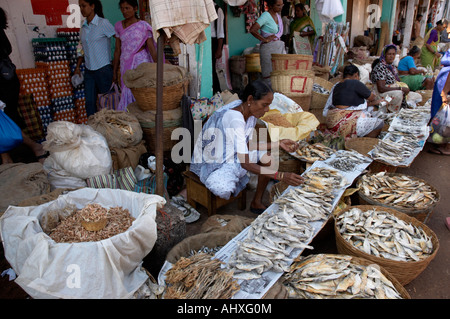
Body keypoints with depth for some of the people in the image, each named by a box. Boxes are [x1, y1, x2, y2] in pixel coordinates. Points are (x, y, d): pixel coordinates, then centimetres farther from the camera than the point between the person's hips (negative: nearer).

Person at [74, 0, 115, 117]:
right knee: (90, 102, 4)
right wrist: (77, 67, 14)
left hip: (103, 69, -6)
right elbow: (83, 50, 20)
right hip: (89, 71, 6)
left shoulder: (103, 23, -8)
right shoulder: (83, 27, 11)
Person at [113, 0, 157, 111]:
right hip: (125, 64, 4)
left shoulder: (143, 26, -2)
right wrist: (115, 71, 14)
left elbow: (152, 48, -4)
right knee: (126, 92, 1)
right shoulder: (118, 26, 11)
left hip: (140, 62, -4)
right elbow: (117, 50, 14)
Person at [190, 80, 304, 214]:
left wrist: (278, 144, -5)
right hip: (211, 162, -9)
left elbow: (246, 146, 2)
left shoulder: (250, 113, -6)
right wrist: (281, 175, -37)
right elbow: (246, 164, -35)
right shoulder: (234, 118, -34)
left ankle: (257, 203, 6)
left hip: (231, 155, 9)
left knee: (268, 158, -7)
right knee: (225, 190, -37)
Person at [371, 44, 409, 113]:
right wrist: (400, 88, -22)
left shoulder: (391, 65, 9)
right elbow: (381, 88, -26)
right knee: (398, 94, -31)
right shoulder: (380, 67, -20)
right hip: (381, 93, -10)